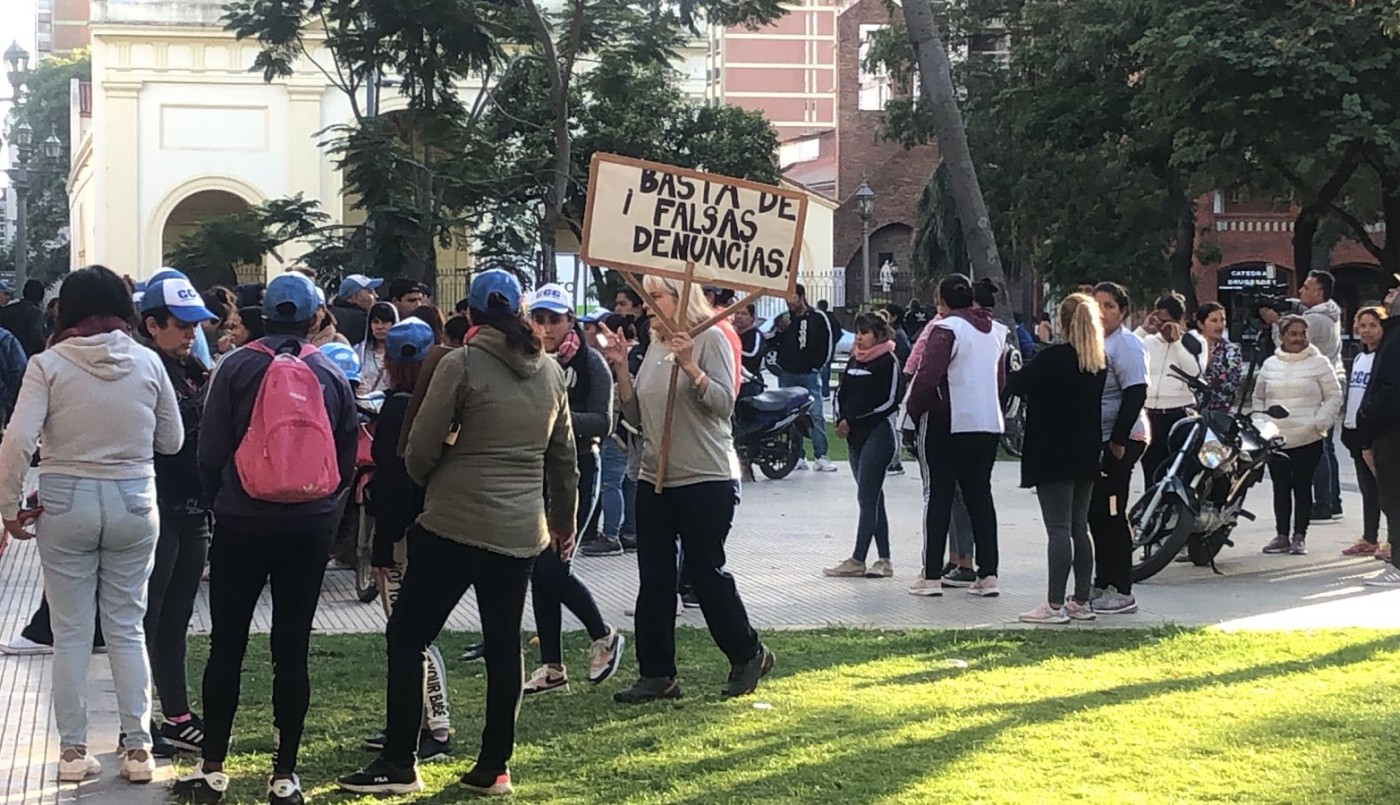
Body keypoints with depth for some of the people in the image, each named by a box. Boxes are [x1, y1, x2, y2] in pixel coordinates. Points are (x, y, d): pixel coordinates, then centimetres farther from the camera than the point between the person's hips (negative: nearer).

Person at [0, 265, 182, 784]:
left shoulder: (49, 364, -8)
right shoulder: (147, 363, -2)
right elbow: (172, 441, 5)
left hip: (66, 503, -1)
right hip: (134, 503, 2)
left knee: (71, 632, 8)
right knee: (127, 627, 11)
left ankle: (73, 750, 13)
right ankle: (137, 747, 12)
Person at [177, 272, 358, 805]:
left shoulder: (236, 367, -6)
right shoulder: (333, 375, 1)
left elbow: (210, 452, -4)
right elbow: (348, 458, 6)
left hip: (241, 524, -2)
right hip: (311, 529, 2)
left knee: (226, 645, 7)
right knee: (292, 649, 6)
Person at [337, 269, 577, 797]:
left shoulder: (461, 365, -9)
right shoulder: (550, 372, 9)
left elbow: (421, 448, -8)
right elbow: (565, 459, 15)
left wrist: (427, 481, 13)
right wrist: (564, 523, 26)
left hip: (455, 523, -5)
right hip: (522, 530, 6)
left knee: (407, 635, 3)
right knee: (504, 644, 11)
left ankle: (399, 764, 4)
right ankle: (493, 768, 15)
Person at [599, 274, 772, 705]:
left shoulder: (710, 340, -8)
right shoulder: (654, 347, 12)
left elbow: (724, 403, -17)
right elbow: (637, 416, 12)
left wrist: (690, 367, -28)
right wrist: (620, 369, 2)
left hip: (705, 480, -7)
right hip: (655, 479, 7)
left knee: (706, 571, 0)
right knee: (655, 579, 5)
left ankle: (748, 655, 19)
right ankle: (656, 675, 11)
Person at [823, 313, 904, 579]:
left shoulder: (888, 362, -8)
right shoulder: (855, 360, 15)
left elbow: (890, 401, -14)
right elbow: (842, 393, 19)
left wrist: (855, 420, -13)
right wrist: (841, 420, 1)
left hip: (878, 433, -8)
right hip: (855, 436, 8)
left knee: (867, 498, -7)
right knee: (873, 498, 9)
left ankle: (857, 560, -6)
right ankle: (884, 560, 13)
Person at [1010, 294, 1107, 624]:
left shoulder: (1053, 358, -14)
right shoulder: (1101, 363, 6)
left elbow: (1016, 385, -10)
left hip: (1054, 456, -7)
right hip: (1086, 455, 7)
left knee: (1059, 530, -7)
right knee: (1079, 528, 12)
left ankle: (1055, 605, -7)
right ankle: (1081, 601, 15)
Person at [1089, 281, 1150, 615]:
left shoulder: (1126, 345, -12)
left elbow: (1135, 395, -20)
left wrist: (1118, 441, -23)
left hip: (1119, 441, -9)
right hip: (1094, 439, 9)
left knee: (1111, 515, -8)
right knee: (1096, 515, 13)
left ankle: (1122, 591, -4)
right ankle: (1102, 585, 21)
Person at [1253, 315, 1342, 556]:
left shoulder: (1319, 363, -1)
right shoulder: (1269, 365, 9)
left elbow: (1334, 397, 0)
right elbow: (1259, 398, 18)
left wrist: (1319, 423, -11)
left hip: (1307, 439, -3)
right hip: (1275, 439, 3)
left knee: (1302, 487, 1)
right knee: (1281, 488, 5)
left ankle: (1299, 536, 7)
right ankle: (1282, 535, 12)